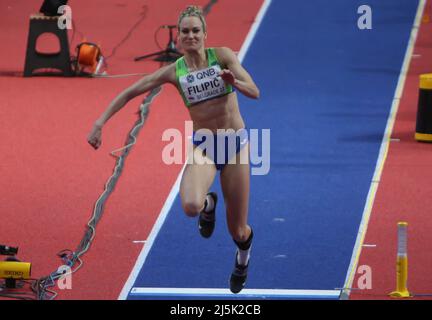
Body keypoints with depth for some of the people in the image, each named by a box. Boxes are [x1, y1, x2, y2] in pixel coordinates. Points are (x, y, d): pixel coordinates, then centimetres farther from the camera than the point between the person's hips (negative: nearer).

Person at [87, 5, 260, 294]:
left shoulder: (222, 56, -5)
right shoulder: (174, 72, -1)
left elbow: (254, 92, -10)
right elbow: (130, 93, 2)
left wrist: (233, 81, -31)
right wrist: (100, 123, -3)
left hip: (235, 144, 0)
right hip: (203, 146, 0)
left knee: (238, 231, 4)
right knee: (191, 206, -33)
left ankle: (243, 257, 45)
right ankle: (208, 204, 9)